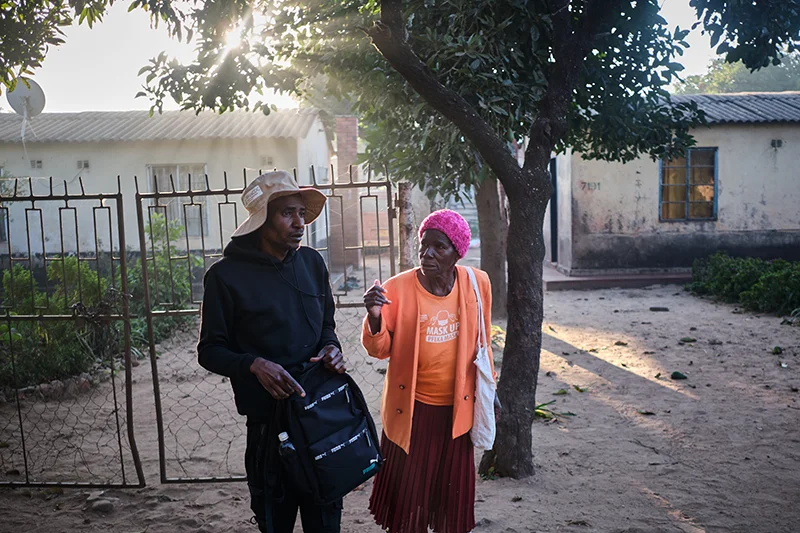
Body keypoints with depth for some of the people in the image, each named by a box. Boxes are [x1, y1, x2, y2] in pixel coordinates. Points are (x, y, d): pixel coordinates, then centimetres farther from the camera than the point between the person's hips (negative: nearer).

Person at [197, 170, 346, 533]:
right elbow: (210, 350, -4)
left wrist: (332, 348, -6)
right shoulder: (226, 274, -9)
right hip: (268, 417, -4)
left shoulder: (312, 262, 5)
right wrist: (254, 365, -22)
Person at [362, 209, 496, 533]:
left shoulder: (477, 283, -5)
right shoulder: (397, 288, -13)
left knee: (454, 492, 16)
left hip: (457, 408, 2)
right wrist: (375, 317, -28)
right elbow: (379, 350, -8)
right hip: (412, 409, -2)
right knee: (409, 489, 10)